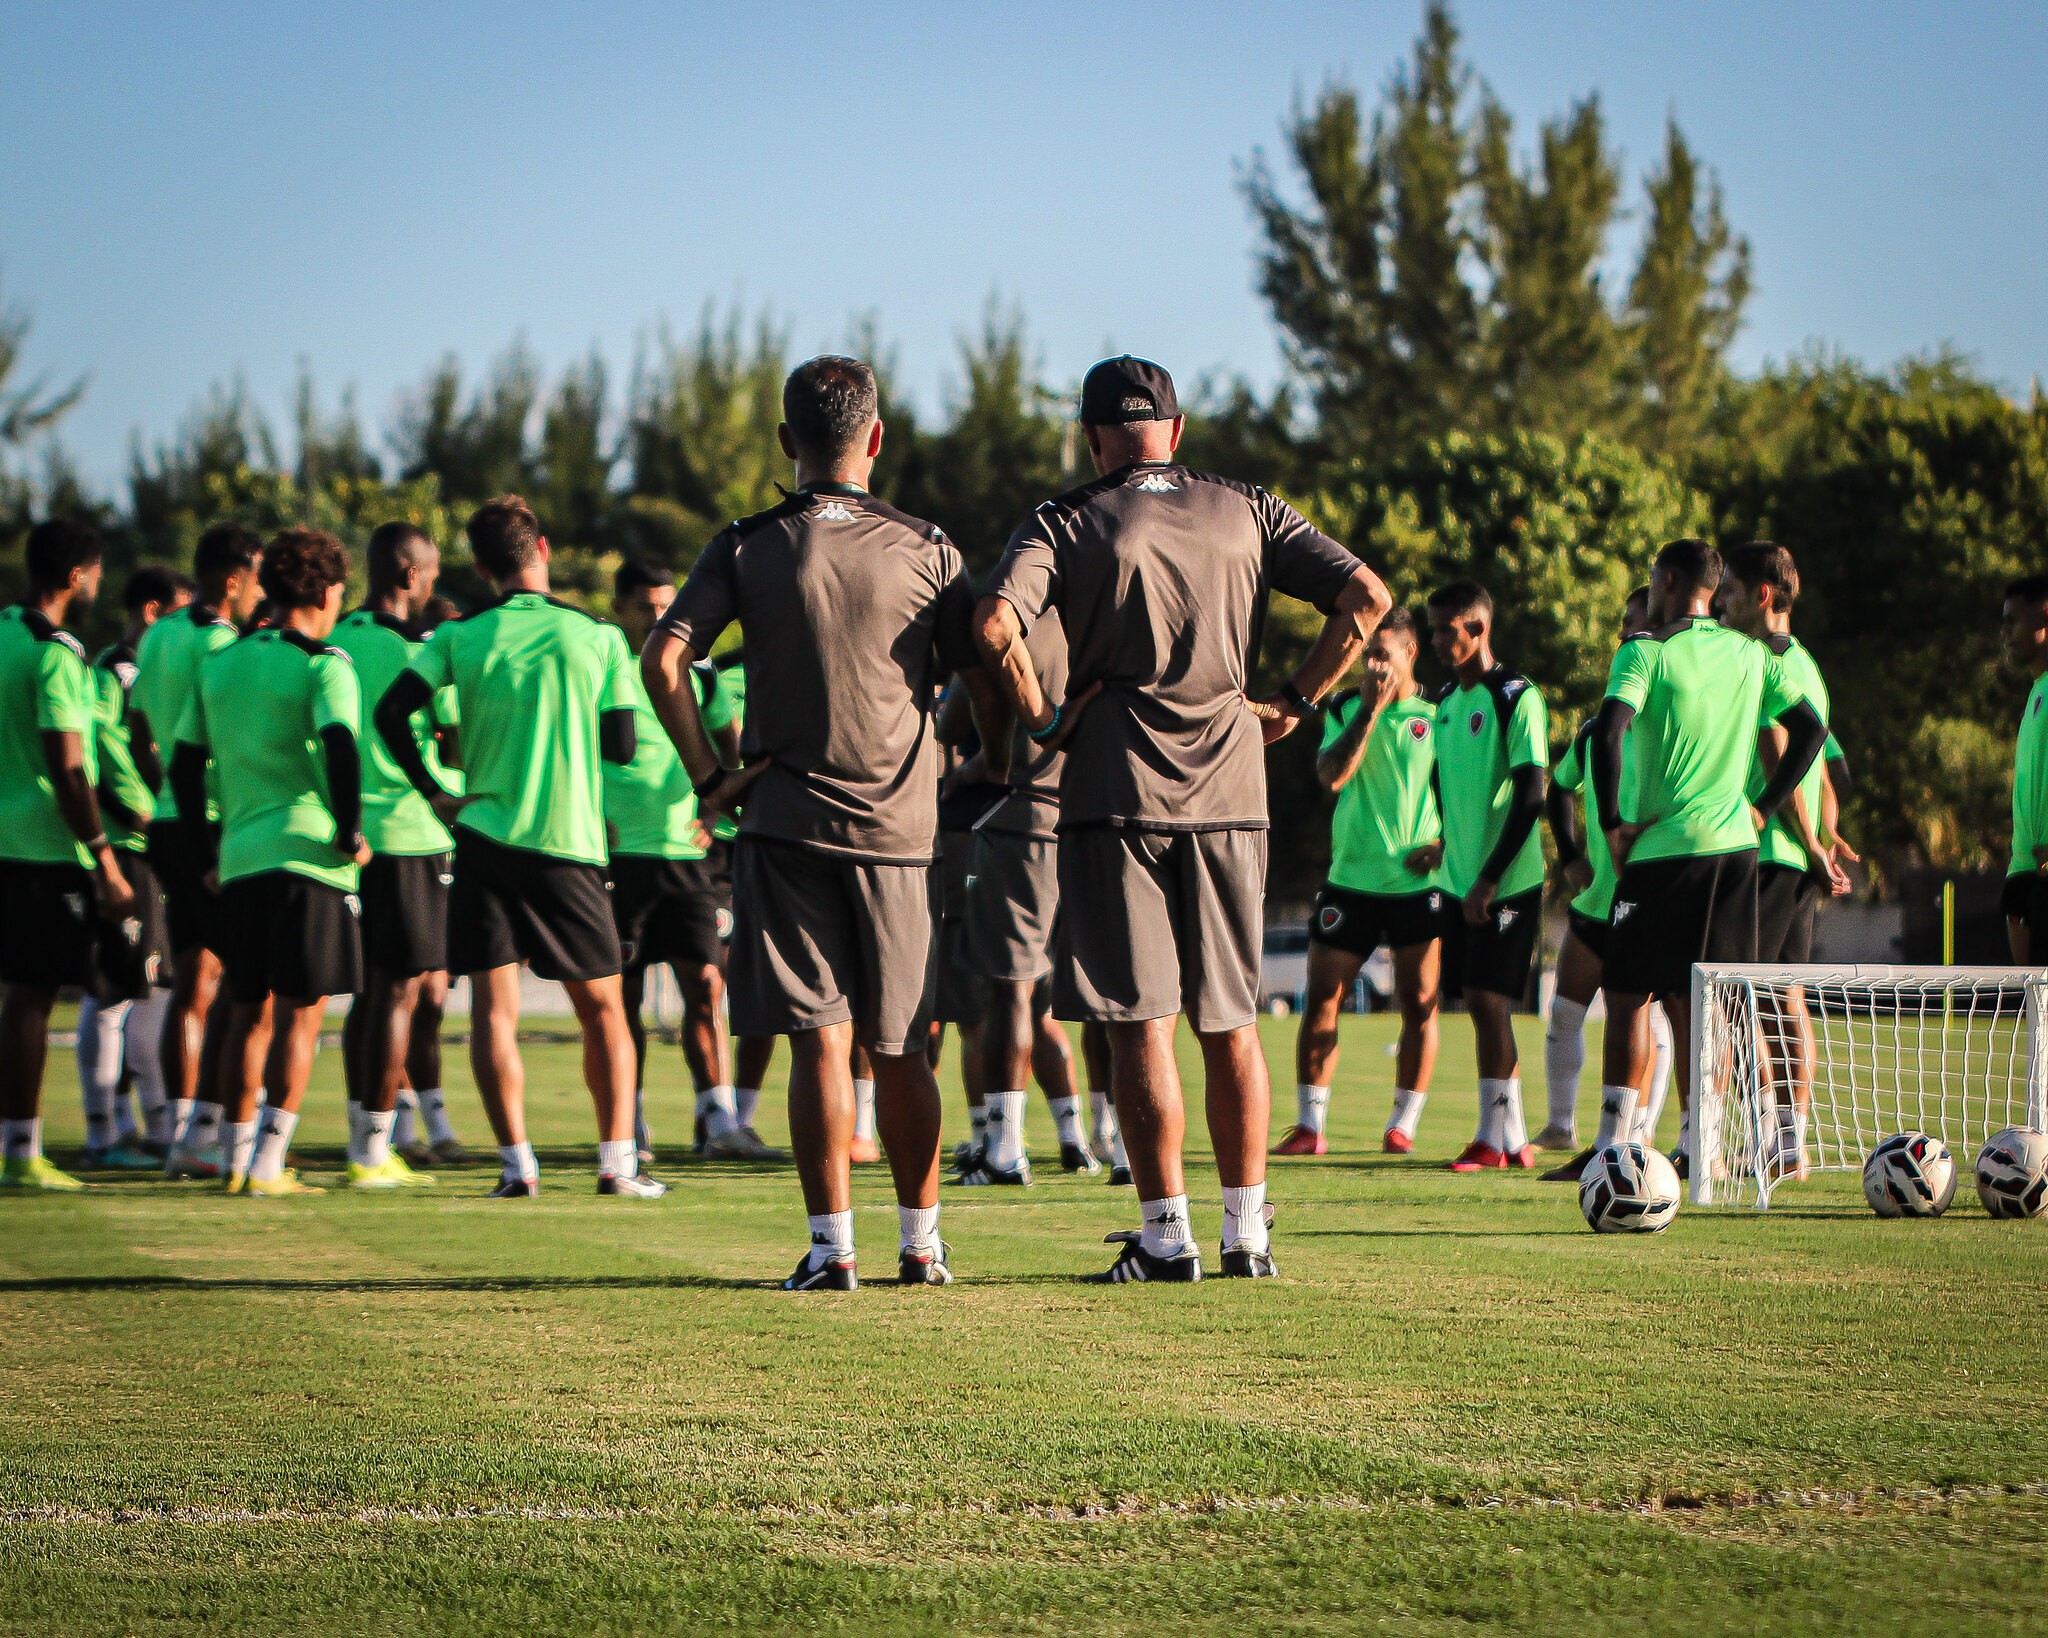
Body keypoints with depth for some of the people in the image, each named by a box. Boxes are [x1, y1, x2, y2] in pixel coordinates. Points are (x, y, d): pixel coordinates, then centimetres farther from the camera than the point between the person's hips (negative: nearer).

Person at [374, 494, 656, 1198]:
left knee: (493, 1005, 3)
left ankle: (517, 1163, -5)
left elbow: (392, 710, -8)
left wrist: (434, 792, 0)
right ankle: (618, 1161, 6)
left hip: (484, 835, 0)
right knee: (602, 1007, 10)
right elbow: (621, 746, 1)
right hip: (570, 843, 0)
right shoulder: (598, 635, 0)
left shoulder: (460, 635, 1)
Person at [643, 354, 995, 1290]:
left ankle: (831, 1247, -6)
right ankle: (920, 1245, 16)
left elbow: (662, 659, -9)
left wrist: (708, 776, -3)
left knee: (819, 1041, -1)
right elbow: (986, 674, 0)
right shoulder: (923, 549, 0)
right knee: (900, 1048, 10)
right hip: (899, 827, 1)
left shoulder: (747, 548, 0)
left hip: (787, 825, -1)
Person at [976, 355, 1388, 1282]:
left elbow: (995, 624, -18)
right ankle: (1247, 1232, 11)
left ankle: (1166, 1233, -4)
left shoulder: (1065, 525, -1)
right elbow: (1366, 597, 4)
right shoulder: (1246, 513, 9)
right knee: (1230, 1022, 10)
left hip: (1117, 792, -3)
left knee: (1140, 1022, -1)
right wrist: (1293, 703, 9)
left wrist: (1042, 721, -5)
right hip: (1229, 790, 3)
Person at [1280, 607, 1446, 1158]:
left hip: (1419, 882, -1)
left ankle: (1403, 1123, 10)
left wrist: (1444, 843, -7)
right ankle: (1309, 1125, 4)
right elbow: (1331, 776, -11)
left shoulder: (1439, 714, 2)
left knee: (1419, 1005, -1)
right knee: (1320, 1001, -2)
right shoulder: (1344, 709, 5)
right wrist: (1370, 708, -15)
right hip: (1351, 879, 1)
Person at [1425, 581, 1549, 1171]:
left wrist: (1489, 879, -18)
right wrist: (1449, 847, 15)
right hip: (1463, 880, 8)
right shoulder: (1447, 701, 13)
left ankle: (1493, 1138, -7)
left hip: (1508, 881, -8)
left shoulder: (1517, 697, -11)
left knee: (1486, 998, -11)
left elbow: (1531, 797, -16)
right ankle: (1513, 1138, 13)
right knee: (1478, 1002, 7)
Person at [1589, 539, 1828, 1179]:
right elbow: (1812, 730, 11)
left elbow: (1609, 732, -20)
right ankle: (1695, 1143, 5)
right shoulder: (1752, 655, 10)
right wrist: (1763, 808, 12)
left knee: (1628, 996, 1)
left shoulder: (1646, 652, -7)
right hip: (1734, 847, 5)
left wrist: (1614, 823, -12)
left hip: (1662, 848, -5)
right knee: (1695, 1002, 9)